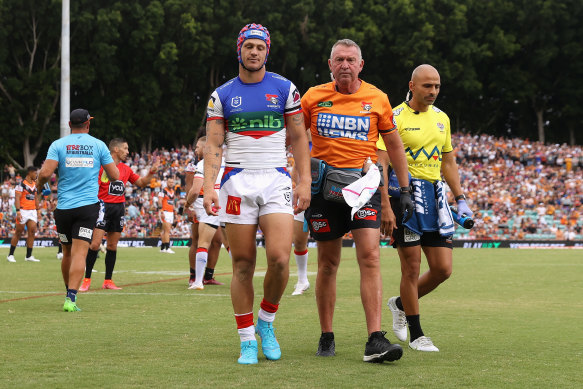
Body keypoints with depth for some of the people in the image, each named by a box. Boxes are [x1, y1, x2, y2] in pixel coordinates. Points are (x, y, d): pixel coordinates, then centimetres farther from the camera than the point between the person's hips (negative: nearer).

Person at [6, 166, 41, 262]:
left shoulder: (35, 184, 13)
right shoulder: (21, 184, -10)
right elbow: (17, 198, -15)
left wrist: (38, 210, 17)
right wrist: (18, 211, -22)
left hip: (32, 211, 6)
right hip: (23, 211, -6)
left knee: (32, 231, -2)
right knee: (18, 232, -1)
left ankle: (29, 256, 1)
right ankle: (10, 255, 9)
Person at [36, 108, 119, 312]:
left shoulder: (58, 145, 1)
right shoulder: (98, 145, 3)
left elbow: (45, 173, -10)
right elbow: (114, 176, 4)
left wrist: (39, 183, 12)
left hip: (63, 207, 1)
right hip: (88, 206, -1)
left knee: (67, 253, 16)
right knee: (79, 253, -7)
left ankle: (69, 294, 28)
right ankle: (71, 298, -20)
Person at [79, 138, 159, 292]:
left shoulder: (126, 169, 14)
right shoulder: (101, 166, -5)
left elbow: (141, 183, 24)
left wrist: (152, 172, 11)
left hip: (119, 208, 6)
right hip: (104, 206, -6)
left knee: (112, 245, 7)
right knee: (95, 244, -11)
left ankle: (108, 281, 12)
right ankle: (86, 280, -3)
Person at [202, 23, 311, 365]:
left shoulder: (284, 89, 7)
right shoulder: (223, 95, 8)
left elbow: (299, 138, 9)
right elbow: (213, 145, 5)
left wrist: (305, 182, 0)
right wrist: (208, 187, -8)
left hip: (276, 180, 0)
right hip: (238, 180, 0)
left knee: (279, 258, -14)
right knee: (243, 264, -1)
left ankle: (267, 321, 10)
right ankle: (248, 341, 7)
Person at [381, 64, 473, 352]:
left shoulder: (441, 118, 14)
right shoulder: (395, 118, -6)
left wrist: (460, 199, 16)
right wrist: (385, 205, -17)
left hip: (435, 194, 6)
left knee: (443, 269, 2)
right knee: (412, 267, -4)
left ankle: (400, 304, 27)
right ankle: (416, 334, 7)